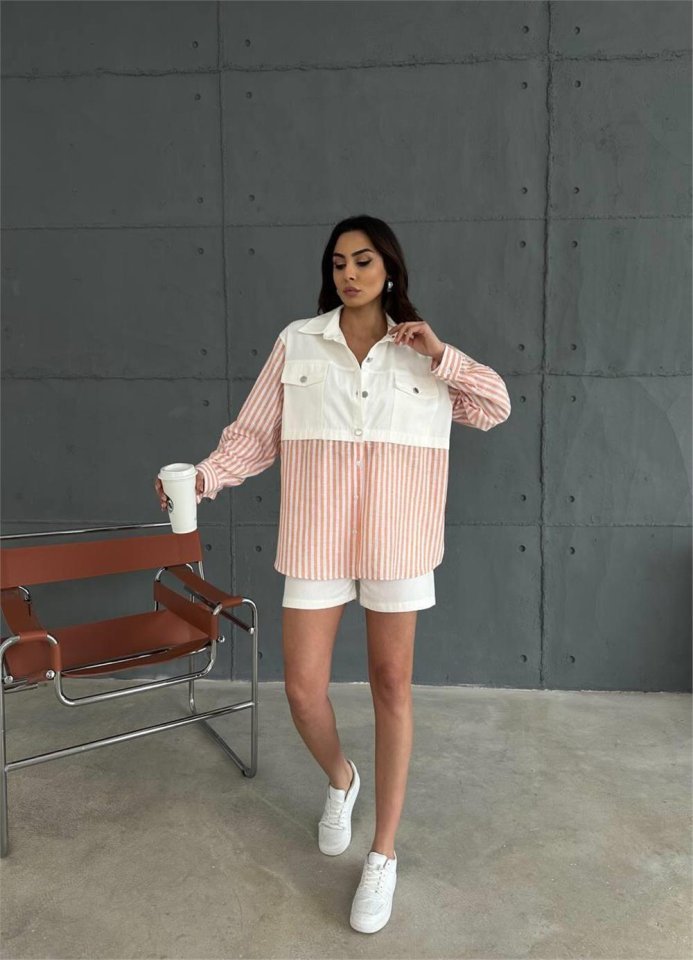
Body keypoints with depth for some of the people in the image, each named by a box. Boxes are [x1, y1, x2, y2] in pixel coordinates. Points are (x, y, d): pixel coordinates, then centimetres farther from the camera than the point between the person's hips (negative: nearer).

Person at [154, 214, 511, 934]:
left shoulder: (419, 349, 7)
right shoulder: (299, 342, 3)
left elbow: (494, 409, 7)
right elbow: (255, 432, 1)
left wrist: (439, 355, -6)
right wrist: (204, 476, -16)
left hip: (396, 540, 1)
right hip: (318, 538, 0)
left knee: (392, 686, 6)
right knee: (302, 688, 1)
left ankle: (383, 854, 22)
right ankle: (340, 780, 37)